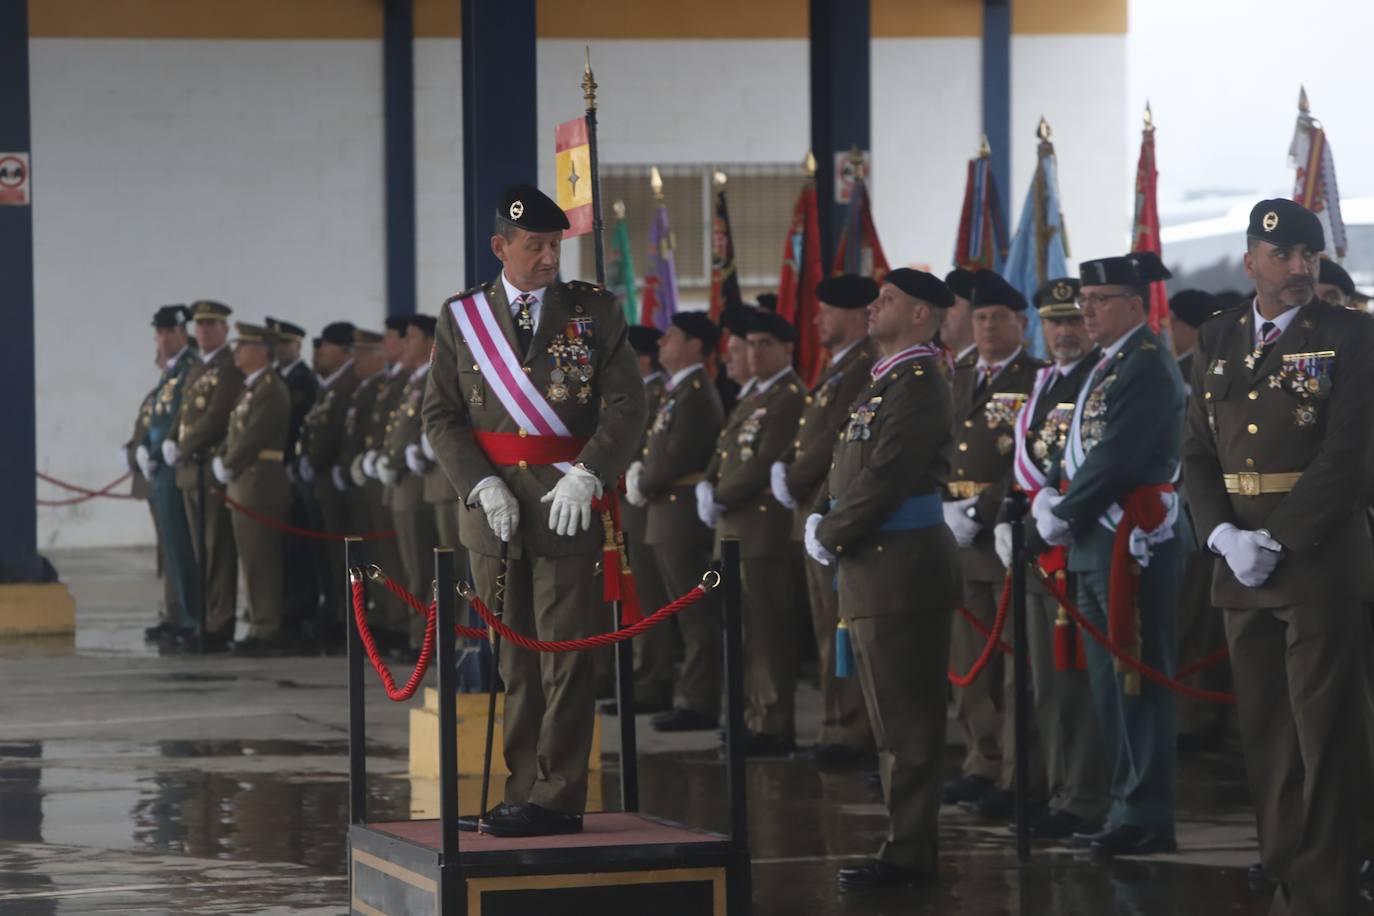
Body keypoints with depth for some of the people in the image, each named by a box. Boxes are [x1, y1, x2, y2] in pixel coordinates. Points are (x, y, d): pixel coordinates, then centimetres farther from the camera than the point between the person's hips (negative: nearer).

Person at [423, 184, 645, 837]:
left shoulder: (594, 312, 3)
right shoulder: (461, 317, 7)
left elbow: (626, 404, -2)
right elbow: (440, 415, 5)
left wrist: (586, 475, -15)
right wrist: (482, 486, -8)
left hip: (569, 506, -2)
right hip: (493, 510, 2)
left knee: (566, 658, -5)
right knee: (513, 660, 8)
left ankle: (557, 800, -3)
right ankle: (523, 792, 14)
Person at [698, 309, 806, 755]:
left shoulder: (789, 398, -13)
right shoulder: (751, 396, 19)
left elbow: (765, 463, -19)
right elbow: (725, 450, 18)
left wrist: (720, 500, -12)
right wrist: (707, 488, 0)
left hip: (767, 530, -10)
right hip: (736, 529, 10)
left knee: (768, 631, -7)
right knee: (746, 628, 14)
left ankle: (775, 728, -3)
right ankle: (757, 714, 22)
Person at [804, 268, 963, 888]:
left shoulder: (918, 383, -15)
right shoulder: (886, 380, 18)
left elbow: (885, 476, -21)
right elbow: (848, 466, 21)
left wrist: (832, 537, -11)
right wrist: (819, 519, 4)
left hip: (902, 571, -10)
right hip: (875, 571, 10)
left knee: (905, 719, -6)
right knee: (895, 718, 14)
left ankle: (910, 853, -4)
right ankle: (908, 839, 21)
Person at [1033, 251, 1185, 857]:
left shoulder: (1147, 367, -14)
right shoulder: (1107, 368, 18)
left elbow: (1115, 459, -20)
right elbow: (1080, 450, 20)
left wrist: (1065, 515, -11)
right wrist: (1049, 499, 3)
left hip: (1134, 544, -10)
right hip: (1097, 543, 10)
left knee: (1137, 681, -8)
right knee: (1109, 684, 13)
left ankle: (1147, 818, -6)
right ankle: (1128, 807, 19)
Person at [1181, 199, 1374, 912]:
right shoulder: (1217, 341, 11)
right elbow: (1199, 452, 9)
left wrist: (1278, 541, -16)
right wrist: (1224, 536, -7)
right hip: (1241, 560, 5)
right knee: (1264, 735, 7)